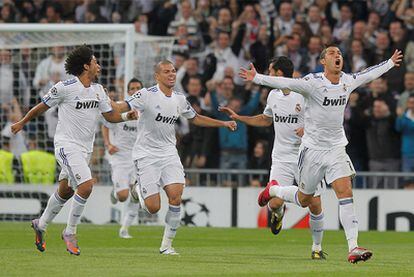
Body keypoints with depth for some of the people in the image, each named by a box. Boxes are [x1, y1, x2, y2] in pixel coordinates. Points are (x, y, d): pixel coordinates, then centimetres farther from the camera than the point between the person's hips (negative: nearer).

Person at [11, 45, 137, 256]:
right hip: (67, 145, -7)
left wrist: (126, 116, -8)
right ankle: (70, 232, -8)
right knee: (86, 185, -21)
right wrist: (21, 123, 10)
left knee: (65, 191, 15)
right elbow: (42, 107, -1)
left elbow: (110, 116, 12)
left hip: (85, 149, 7)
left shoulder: (98, 90, 8)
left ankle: (41, 225, 35)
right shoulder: (65, 87, -13)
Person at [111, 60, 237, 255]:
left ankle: (167, 245, -2)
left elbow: (195, 119, 24)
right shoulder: (147, 95, -11)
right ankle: (140, 190, 29)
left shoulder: (179, 99, 7)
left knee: (176, 196, -16)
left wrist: (224, 123, 22)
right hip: (146, 155, -4)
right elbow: (121, 108, -20)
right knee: (153, 208, -9)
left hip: (168, 153, 5)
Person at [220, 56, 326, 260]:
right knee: (275, 203, -11)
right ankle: (278, 212, 27)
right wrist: (238, 117, 22)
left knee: (314, 205, -6)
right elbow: (265, 119, 26)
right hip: (281, 158, 4)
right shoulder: (273, 95, 8)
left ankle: (317, 247, 13)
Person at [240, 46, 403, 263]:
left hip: (336, 148, 4)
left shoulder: (348, 81, 4)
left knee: (346, 192, -13)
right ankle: (273, 190, 42)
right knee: (304, 200, 9)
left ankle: (353, 248, -17)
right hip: (312, 148, -4)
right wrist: (257, 78, -38)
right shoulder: (313, 82, -14)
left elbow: (369, 74, 24)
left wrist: (390, 63, 37)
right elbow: (286, 83, -25)